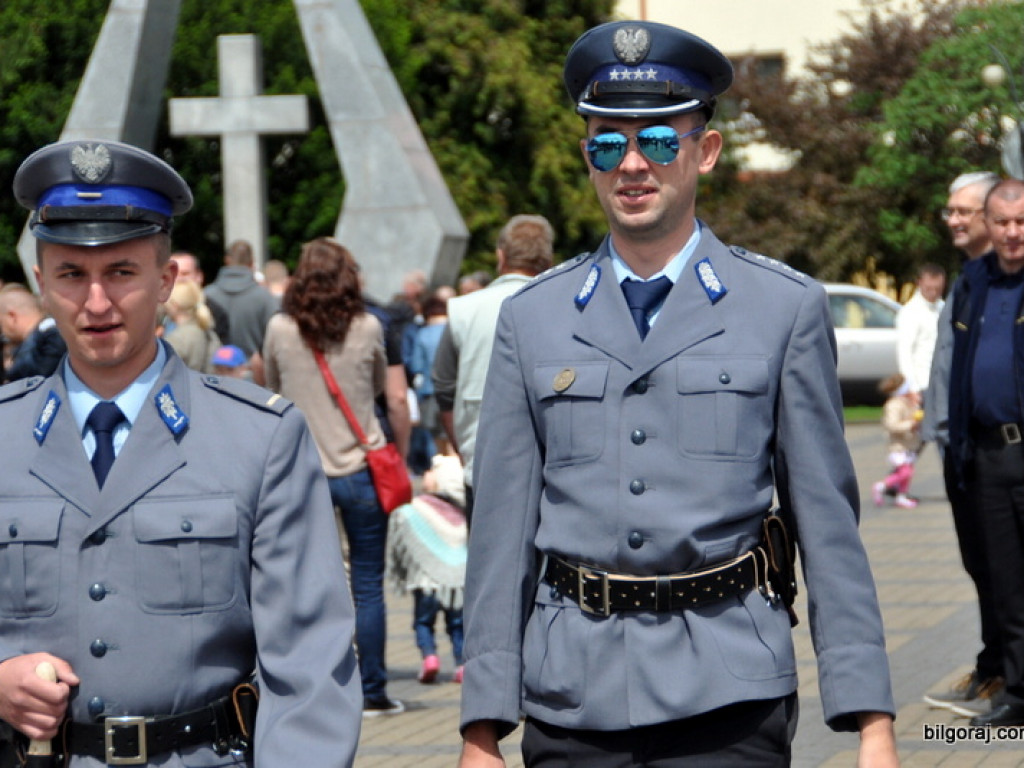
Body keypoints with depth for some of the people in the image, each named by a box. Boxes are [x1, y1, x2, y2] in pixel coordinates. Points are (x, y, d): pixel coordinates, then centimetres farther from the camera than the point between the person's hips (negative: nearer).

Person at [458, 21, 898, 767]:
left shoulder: (786, 308, 3)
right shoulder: (531, 320, 8)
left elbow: (829, 523, 2)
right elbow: (501, 531, 6)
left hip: (729, 703, -2)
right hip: (573, 702, 2)